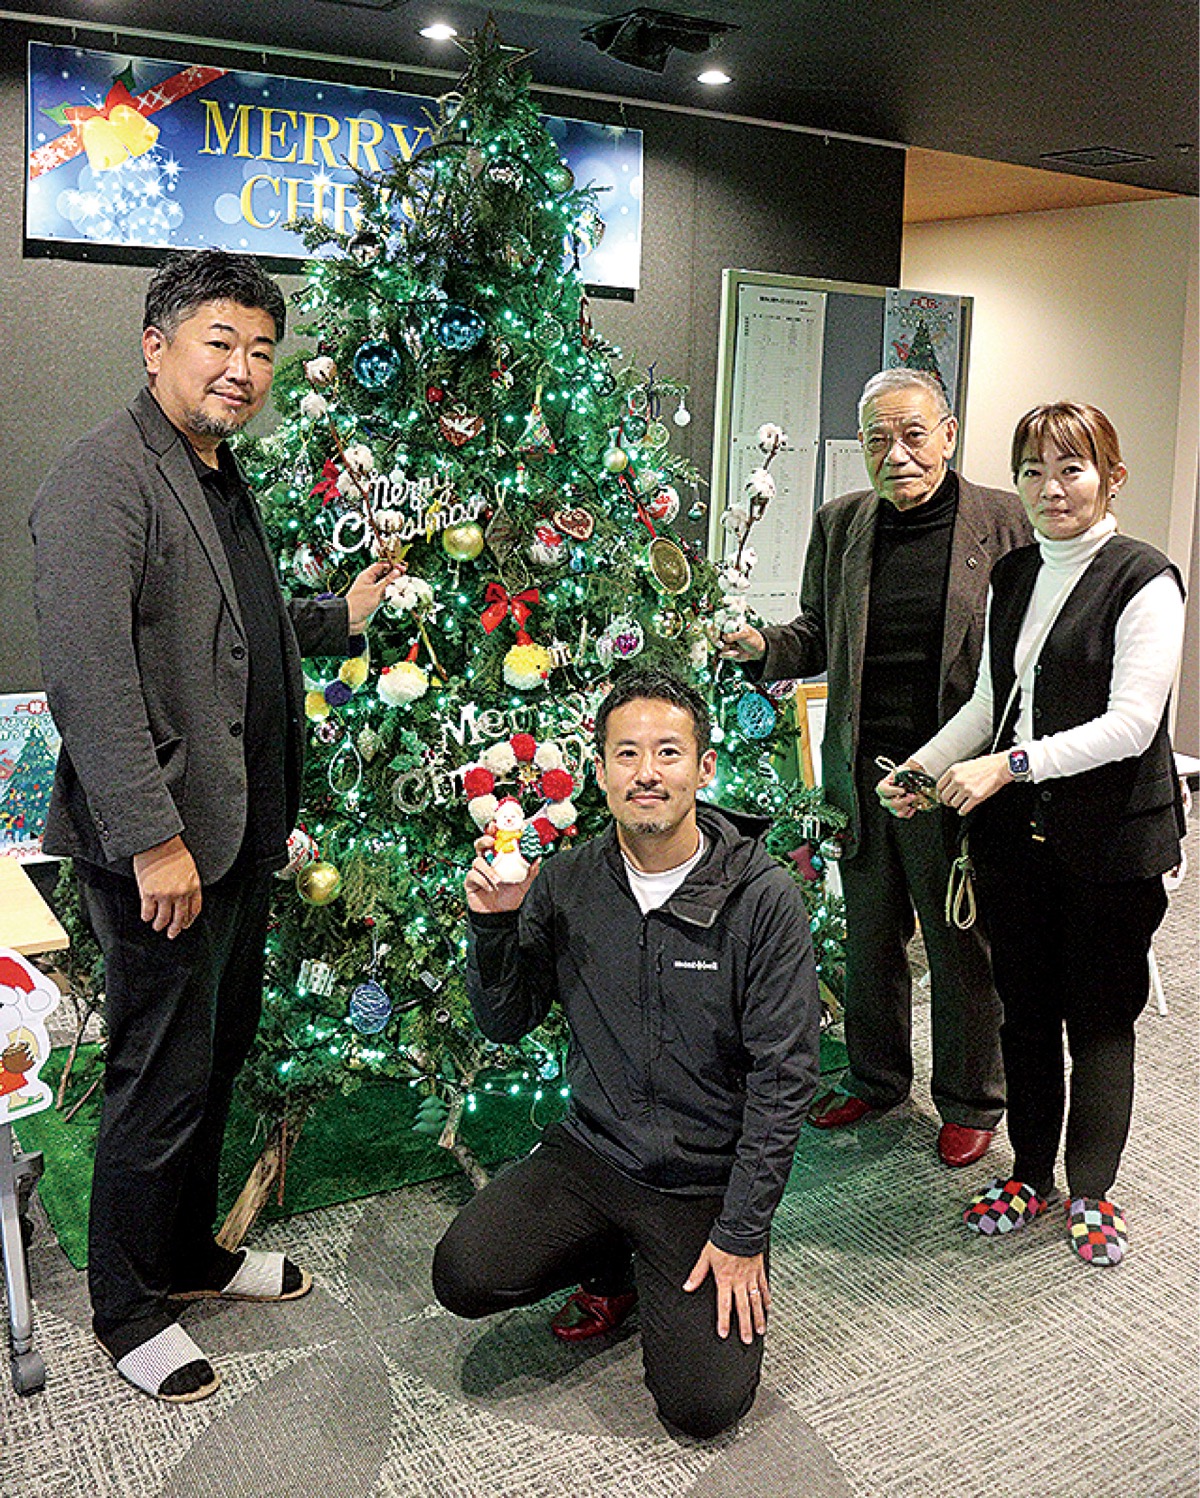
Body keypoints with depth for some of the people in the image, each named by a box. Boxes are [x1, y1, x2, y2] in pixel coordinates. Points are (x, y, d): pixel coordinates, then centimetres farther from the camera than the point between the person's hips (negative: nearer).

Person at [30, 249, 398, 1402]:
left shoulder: (221, 480, 15)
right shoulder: (104, 477, -15)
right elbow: (88, 673, -23)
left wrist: (343, 619, 17)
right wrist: (153, 838, -25)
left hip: (240, 830, 9)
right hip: (163, 843, -9)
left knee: (219, 1052, 19)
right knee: (163, 1075, 3)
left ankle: (191, 1254, 38)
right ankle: (128, 1308, 24)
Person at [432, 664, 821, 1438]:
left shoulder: (764, 898, -16)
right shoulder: (566, 883, -5)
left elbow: (783, 1077, -13)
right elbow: (506, 1023, 4)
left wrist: (742, 1235, -13)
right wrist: (494, 925, -16)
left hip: (707, 1181, -3)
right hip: (594, 1150, 4)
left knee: (703, 1406, -13)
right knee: (463, 1278, -15)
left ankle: (726, 1270, 19)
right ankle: (619, 1254, 14)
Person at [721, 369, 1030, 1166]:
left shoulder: (1001, 521, -6)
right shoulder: (841, 523, 6)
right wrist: (763, 645, -6)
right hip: (861, 772, 4)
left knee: (963, 947, 10)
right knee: (869, 938, 18)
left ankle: (970, 1100, 31)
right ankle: (875, 1078, 40)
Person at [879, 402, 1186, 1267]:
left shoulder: (1143, 581, -11)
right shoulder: (1012, 578, 10)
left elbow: (1130, 723, -18)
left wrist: (1008, 765, -23)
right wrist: (923, 767, 1)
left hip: (1110, 837, -5)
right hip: (1017, 836, 6)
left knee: (1100, 1017, 7)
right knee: (1025, 1007, 14)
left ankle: (1092, 1192, 25)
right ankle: (1031, 1176, 30)